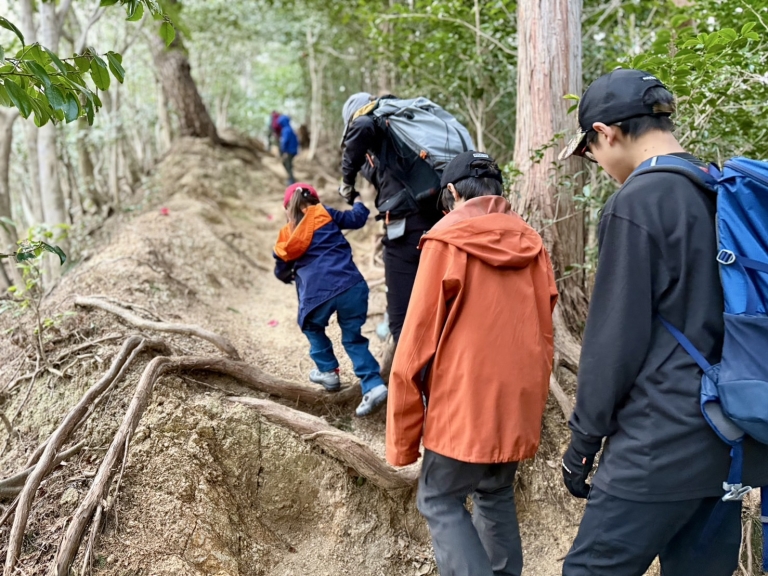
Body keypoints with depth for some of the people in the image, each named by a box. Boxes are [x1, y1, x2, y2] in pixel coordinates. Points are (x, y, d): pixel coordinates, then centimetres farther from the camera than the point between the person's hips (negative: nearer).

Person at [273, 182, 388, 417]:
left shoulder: (286, 236, 18)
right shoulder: (324, 214, 13)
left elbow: (281, 271, 30)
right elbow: (356, 219, 17)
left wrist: (291, 275, 54)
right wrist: (357, 202, 39)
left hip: (316, 294, 0)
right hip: (351, 285, 1)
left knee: (312, 328, 31)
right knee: (353, 338, 14)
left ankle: (328, 372, 31)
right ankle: (374, 385, -1)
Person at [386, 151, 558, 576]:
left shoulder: (446, 240, -8)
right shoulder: (532, 244, 6)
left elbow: (417, 344, -10)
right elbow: (543, 339, 11)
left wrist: (402, 435, -3)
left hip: (464, 406, -5)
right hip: (518, 407, 6)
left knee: (439, 502, 8)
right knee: (496, 497, 21)